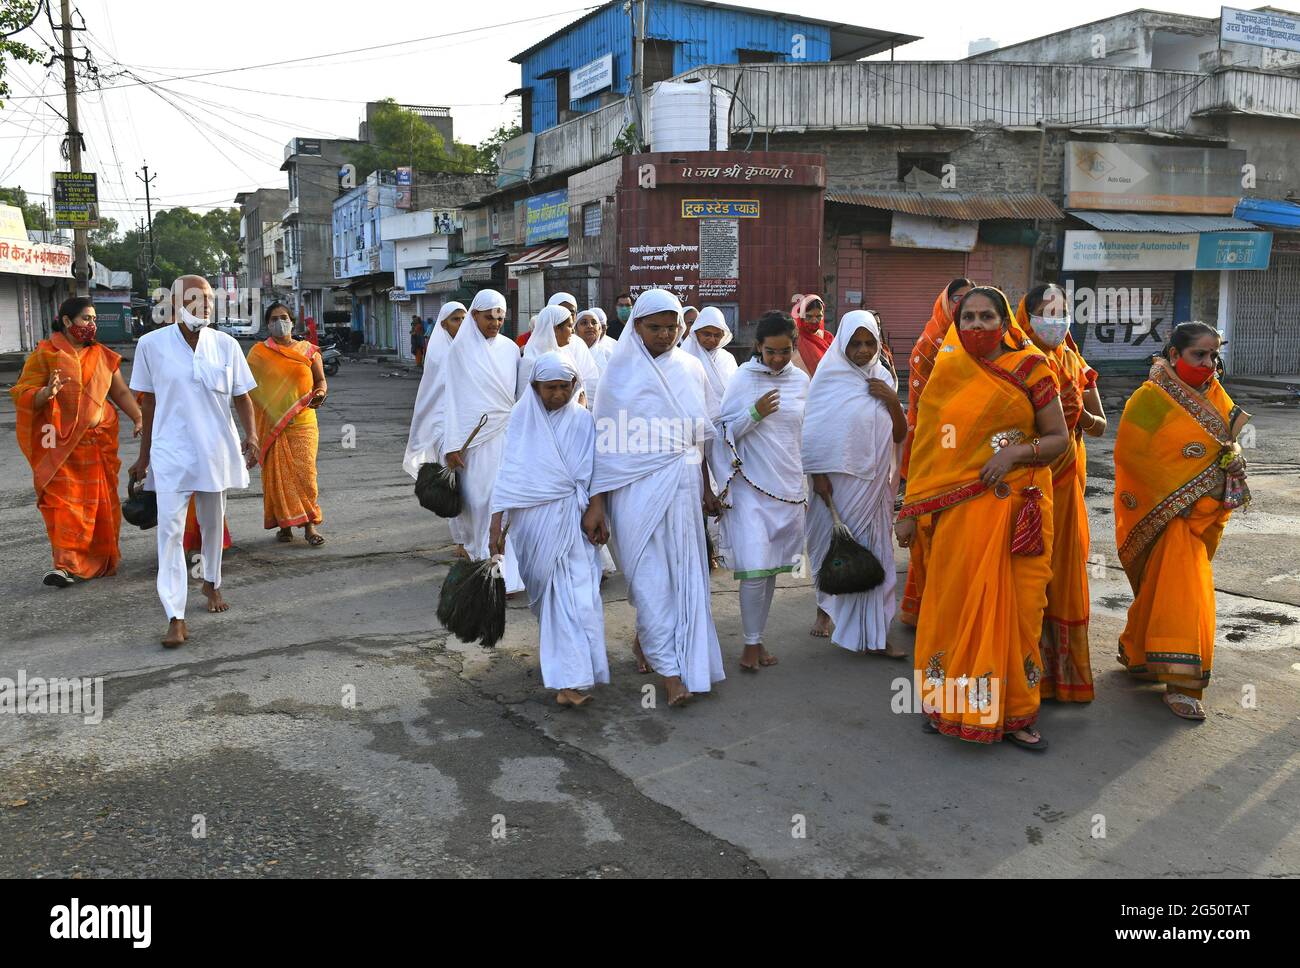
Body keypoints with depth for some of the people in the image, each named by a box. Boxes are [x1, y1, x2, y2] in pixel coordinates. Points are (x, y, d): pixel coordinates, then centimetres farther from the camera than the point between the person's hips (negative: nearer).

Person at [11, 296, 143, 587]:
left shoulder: (103, 355, 11)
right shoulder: (45, 353, -3)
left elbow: (121, 392, 11)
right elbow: (22, 395, -7)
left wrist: (138, 418, -4)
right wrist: (47, 392, -28)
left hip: (98, 443, 4)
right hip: (60, 444, -4)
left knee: (99, 502, 9)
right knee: (62, 501, -8)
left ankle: (98, 560, 23)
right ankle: (66, 564, -5)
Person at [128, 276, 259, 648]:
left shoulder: (225, 344, 0)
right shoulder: (152, 344, -3)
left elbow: (241, 396, 6)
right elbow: (149, 403, 4)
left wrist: (251, 435, -11)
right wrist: (143, 456, 9)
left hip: (216, 450, 2)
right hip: (171, 452, -2)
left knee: (212, 522, 17)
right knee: (170, 529, -9)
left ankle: (211, 583, 41)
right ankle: (175, 618, -9)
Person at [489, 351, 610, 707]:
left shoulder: (582, 419, 1)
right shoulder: (522, 417, 2)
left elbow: (592, 474, 2)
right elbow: (509, 473, 1)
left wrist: (598, 517, -7)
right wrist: (496, 523, -4)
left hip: (571, 517, -1)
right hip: (532, 516, 1)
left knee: (577, 590, -9)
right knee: (544, 587, 12)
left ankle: (571, 680, -8)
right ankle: (568, 666, 32)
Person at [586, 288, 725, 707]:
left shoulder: (690, 368, 7)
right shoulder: (622, 371, -4)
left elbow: (700, 436, 14)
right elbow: (605, 439, -6)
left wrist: (706, 489, 15)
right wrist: (595, 502, -10)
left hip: (683, 486, 4)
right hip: (638, 487, -4)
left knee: (684, 573, 7)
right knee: (651, 576, -3)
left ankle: (646, 637, 28)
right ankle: (671, 668, 5)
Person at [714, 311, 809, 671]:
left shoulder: (801, 380, 7)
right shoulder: (742, 378, -5)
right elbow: (725, 432, -3)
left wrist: (809, 483, 17)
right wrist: (755, 414, -18)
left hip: (788, 487, 4)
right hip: (750, 485, -4)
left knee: (773, 567, 9)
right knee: (754, 568, -11)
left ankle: (759, 638, 22)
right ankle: (751, 643, 5)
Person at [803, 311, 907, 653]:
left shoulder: (883, 378, 9)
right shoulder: (829, 375, -3)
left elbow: (900, 435, 9)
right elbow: (813, 430, -6)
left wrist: (893, 400, -6)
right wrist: (817, 474, -12)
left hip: (873, 480, 4)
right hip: (837, 479, -4)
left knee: (873, 549, 5)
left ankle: (873, 634, 14)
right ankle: (825, 609, 19)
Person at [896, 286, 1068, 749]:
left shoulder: (1029, 369, 1)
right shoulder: (947, 371, 4)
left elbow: (1059, 438, 3)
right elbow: (927, 445, 5)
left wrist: (1016, 452, -16)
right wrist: (910, 510, 3)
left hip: (1017, 509, -1)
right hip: (959, 508, 1)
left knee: (1015, 606, 4)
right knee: (955, 604, 6)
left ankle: (1013, 712, 18)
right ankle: (948, 702, 22)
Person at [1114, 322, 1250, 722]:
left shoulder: (1216, 396, 9)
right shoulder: (1151, 399, -12)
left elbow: (1230, 444, 20)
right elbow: (1131, 454, -16)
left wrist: (1232, 458, -4)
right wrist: (1177, 498, -17)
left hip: (1204, 512, 7)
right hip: (1165, 509, -7)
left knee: (1164, 585, 14)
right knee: (1181, 584, -12)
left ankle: (1136, 653, 31)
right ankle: (1181, 682, -8)